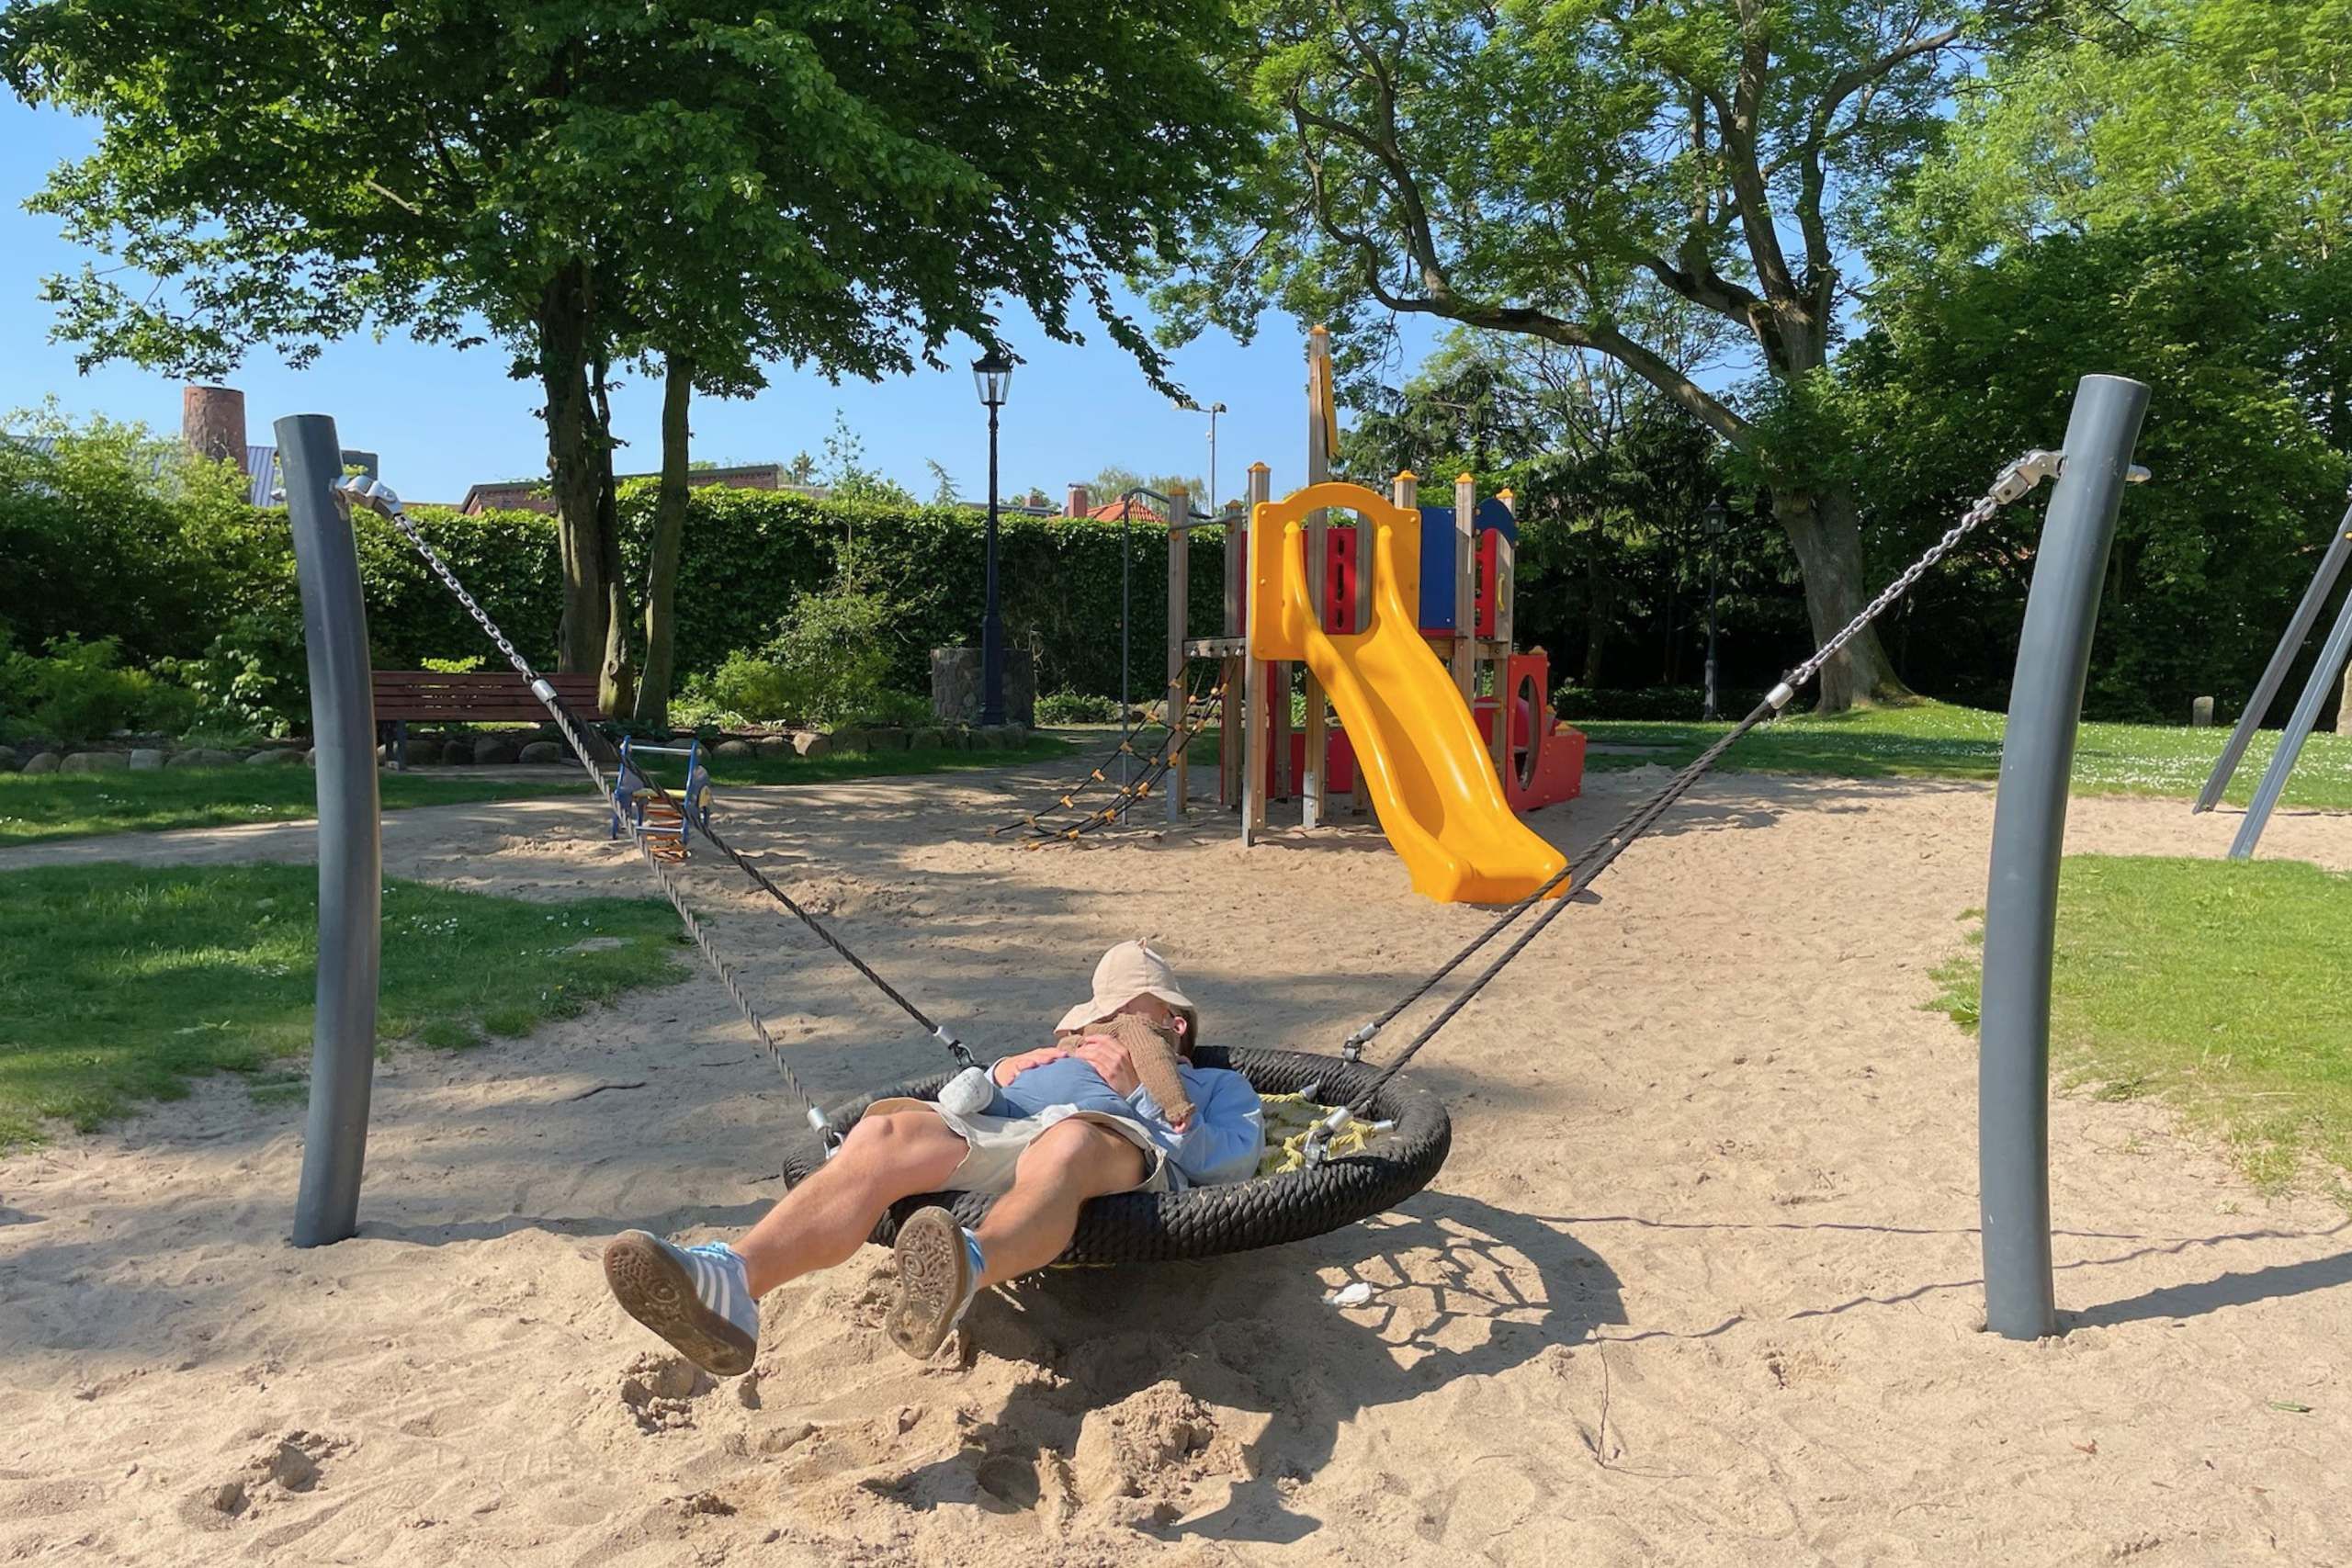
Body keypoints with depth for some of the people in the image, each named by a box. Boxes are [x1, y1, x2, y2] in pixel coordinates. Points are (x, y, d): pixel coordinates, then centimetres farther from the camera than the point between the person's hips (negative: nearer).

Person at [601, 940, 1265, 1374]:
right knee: (884, 1131, -29)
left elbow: (1234, 1161, 12)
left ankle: (960, 1274, -70)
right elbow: (946, 1112, 29)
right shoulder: (1045, 1062, 46)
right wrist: (995, 1075, 12)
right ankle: (730, 1278, -51)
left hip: (1124, 1148, -3)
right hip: (1000, 1134, 3)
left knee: (1065, 1144, -40)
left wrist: (1139, 1091, 5)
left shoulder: (1216, 1084, 37)